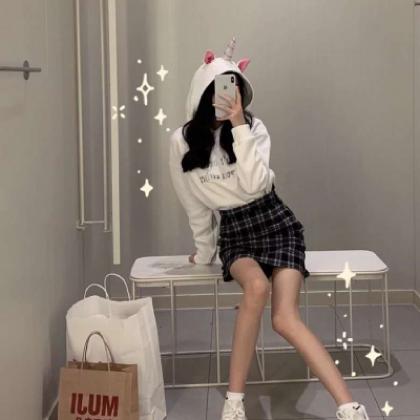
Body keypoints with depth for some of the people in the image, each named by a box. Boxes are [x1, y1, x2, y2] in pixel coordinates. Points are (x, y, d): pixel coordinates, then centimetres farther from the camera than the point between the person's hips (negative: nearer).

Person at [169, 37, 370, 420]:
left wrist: (239, 126, -22)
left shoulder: (253, 127, -5)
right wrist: (205, 252, 17)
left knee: (285, 319, -23)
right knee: (257, 286, -34)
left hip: (276, 224, -1)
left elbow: (254, 183, -20)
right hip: (234, 233, 1)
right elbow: (195, 205, 8)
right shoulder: (182, 142, -2)